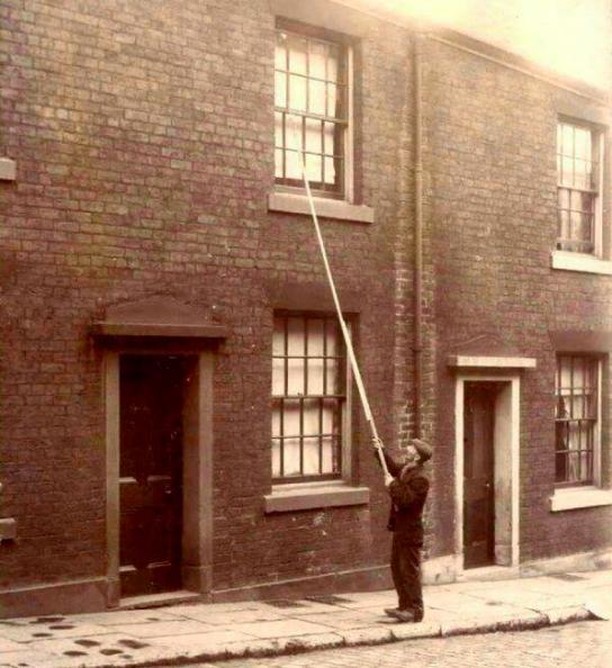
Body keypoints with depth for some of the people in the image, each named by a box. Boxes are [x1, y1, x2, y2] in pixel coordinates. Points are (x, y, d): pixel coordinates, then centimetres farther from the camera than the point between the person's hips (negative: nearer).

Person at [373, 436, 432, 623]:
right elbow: (392, 466, 32)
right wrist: (381, 450, 21)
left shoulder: (420, 478, -19)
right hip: (400, 529, 10)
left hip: (410, 532, -10)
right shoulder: (404, 470, 9)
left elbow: (406, 499, -30)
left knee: (410, 571, -6)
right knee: (397, 568, 16)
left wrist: (392, 485, -19)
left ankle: (415, 610, 0)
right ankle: (405, 606, 25)